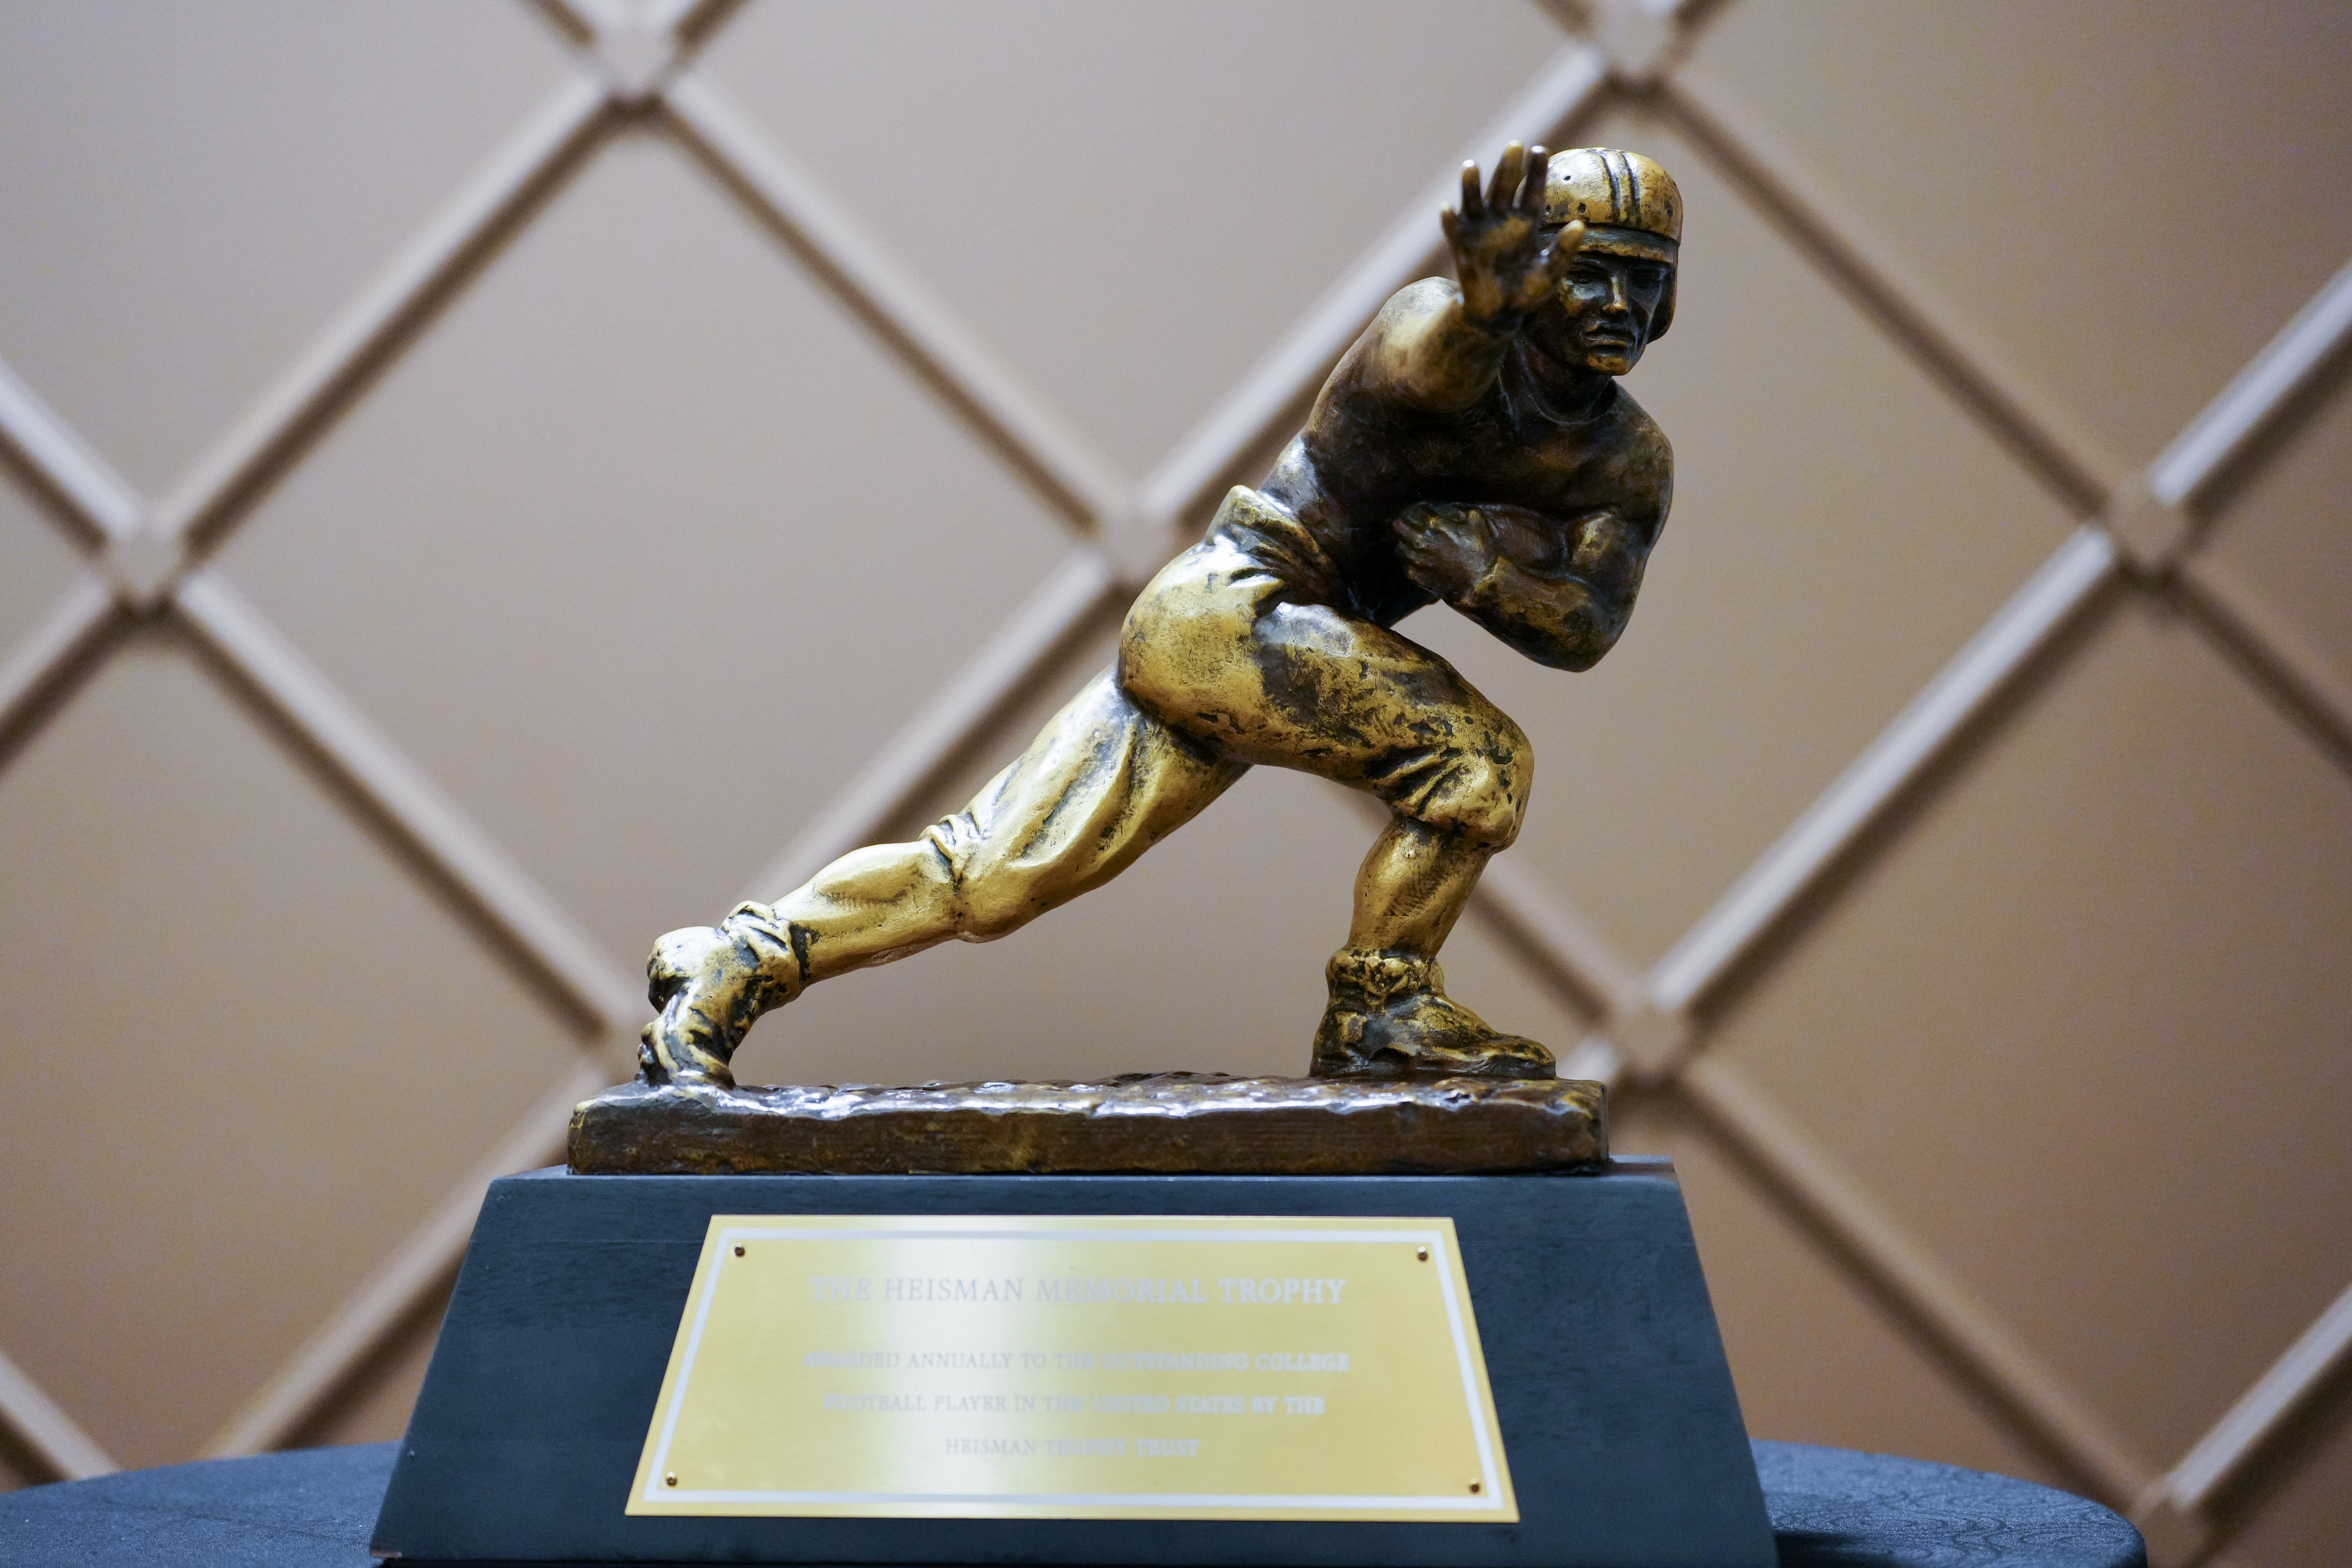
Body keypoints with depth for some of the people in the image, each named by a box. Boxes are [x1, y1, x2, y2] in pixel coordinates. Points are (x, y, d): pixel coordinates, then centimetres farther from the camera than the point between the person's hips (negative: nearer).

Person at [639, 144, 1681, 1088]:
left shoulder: (1631, 464, 9)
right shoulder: (1454, 328, -12)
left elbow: (1588, 631, -1)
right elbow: (1424, 364, -37)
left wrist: (1485, 573, -21)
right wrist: (1486, 309, -60)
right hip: (1227, 609, -7)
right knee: (1479, 759, -20)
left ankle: (724, 972, 7)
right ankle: (1380, 1012, -5)